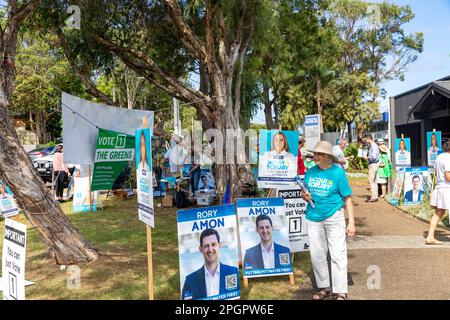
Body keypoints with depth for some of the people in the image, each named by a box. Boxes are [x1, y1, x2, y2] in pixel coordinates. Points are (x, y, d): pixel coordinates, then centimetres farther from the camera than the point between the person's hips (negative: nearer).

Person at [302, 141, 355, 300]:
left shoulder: (338, 172, -8)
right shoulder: (310, 172, 4)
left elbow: (347, 198, -7)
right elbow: (305, 194, 15)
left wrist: (351, 222, -11)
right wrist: (305, 196, -9)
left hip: (334, 217, -4)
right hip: (313, 217, 5)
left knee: (338, 255, -1)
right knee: (317, 255, 12)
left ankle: (341, 292, 11)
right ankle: (324, 288, 28)